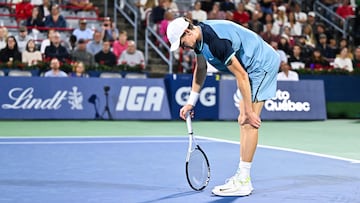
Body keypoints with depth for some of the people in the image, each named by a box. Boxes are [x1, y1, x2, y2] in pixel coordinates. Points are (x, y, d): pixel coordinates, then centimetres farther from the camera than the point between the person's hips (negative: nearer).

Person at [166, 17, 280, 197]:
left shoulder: (216, 41, -29)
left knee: (249, 122, -13)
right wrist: (191, 102, 17)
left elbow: (241, 76, -26)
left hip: (262, 64, -11)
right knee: (243, 121, 10)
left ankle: (243, 181, -11)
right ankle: (242, 176, 14)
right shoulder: (199, 37, 1)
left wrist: (249, 111, -21)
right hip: (252, 66, 11)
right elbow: (200, 69, 18)